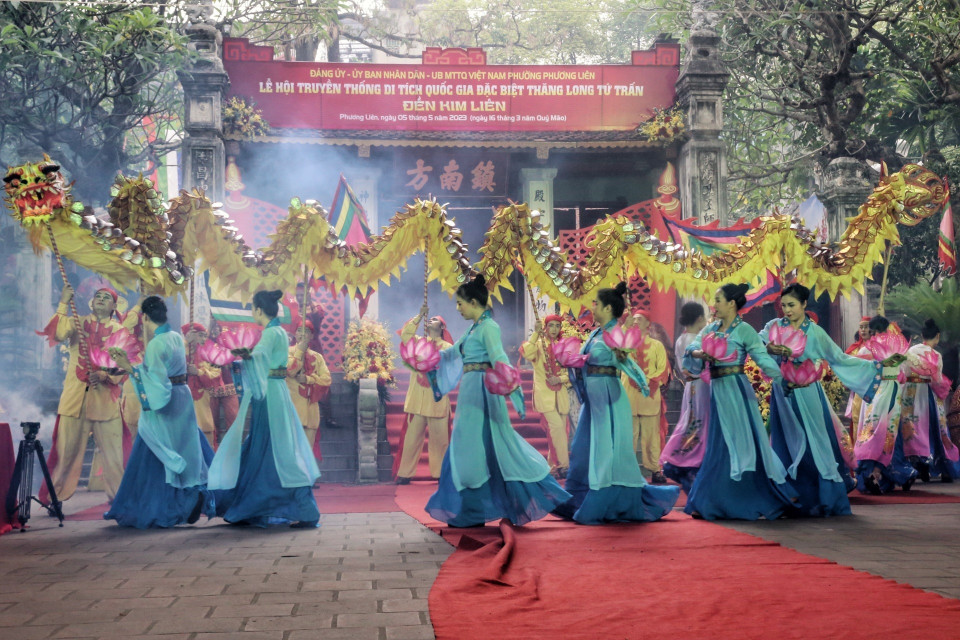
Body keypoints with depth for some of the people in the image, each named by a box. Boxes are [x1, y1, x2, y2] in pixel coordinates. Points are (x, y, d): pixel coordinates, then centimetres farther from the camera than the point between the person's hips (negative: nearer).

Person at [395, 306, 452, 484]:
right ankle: (404, 473, 2)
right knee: (411, 437, -1)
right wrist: (419, 316, -7)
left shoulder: (447, 347, 10)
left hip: (438, 400, -1)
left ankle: (440, 473, 9)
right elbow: (405, 334, -4)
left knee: (439, 438, 0)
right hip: (417, 399, 1)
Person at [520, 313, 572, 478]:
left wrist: (561, 379, -8)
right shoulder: (538, 344, 0)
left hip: (561, 393, 5)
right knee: (556, 425, -16)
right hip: (545, 394, -5)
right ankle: (563, 464, -11)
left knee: (560, 429, 6)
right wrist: (535, 334, -24)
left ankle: (553, 464, 18)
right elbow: (526, 353, -23)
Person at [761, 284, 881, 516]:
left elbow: (840, 358, 5)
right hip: (783, 395, 2)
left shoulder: (815, 332, 1)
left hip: (807, 393, -1)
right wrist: (769, 349, -23)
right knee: (788, 446, 2)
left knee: (816, 443, -2)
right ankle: (793, 501, 8)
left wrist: (875, 366, 3)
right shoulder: (774, 326, 5)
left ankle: (827, 500, 6)